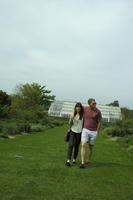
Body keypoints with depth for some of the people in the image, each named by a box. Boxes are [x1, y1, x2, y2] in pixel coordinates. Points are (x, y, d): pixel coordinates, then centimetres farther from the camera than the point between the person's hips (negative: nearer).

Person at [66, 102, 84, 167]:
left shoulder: (83, 115, -3)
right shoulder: (72, 114, -2)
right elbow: (70, 124, 3)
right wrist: (71, 119, -18)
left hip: (79, 132, 1)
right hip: (73, 131, -1)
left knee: (77, 146, 8)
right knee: (71, 145, -12)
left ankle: (74, 159, 24)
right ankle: (68, 160, -16)